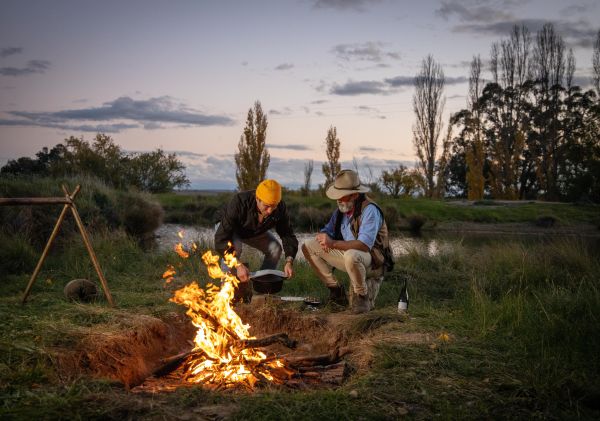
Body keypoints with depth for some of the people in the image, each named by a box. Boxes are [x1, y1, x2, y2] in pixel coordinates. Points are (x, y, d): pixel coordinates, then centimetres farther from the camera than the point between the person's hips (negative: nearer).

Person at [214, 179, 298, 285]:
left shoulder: (280, 208, -28)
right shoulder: (238, 202, -42)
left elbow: (288, 235, -19)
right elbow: (221, 239, -44)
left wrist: (289, 261, -36)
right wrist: (238, 265, -54)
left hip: (256, 232, 4)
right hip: (229, 229, -4)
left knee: (275, 248, -15)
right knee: (234, 247, -34)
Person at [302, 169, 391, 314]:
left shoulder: (369, 210, -22)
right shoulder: (342, 208, 3)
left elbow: (364, 245, -33)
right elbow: (328, 230, 12)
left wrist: (333, 244, -32)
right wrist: (323, 237, -15)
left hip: (371, 259, -8)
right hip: (347, 255, 8)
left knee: (351, 256, -43)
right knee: (308, 246, 1)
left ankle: (363, 295, -15)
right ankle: (335, 289, 8)